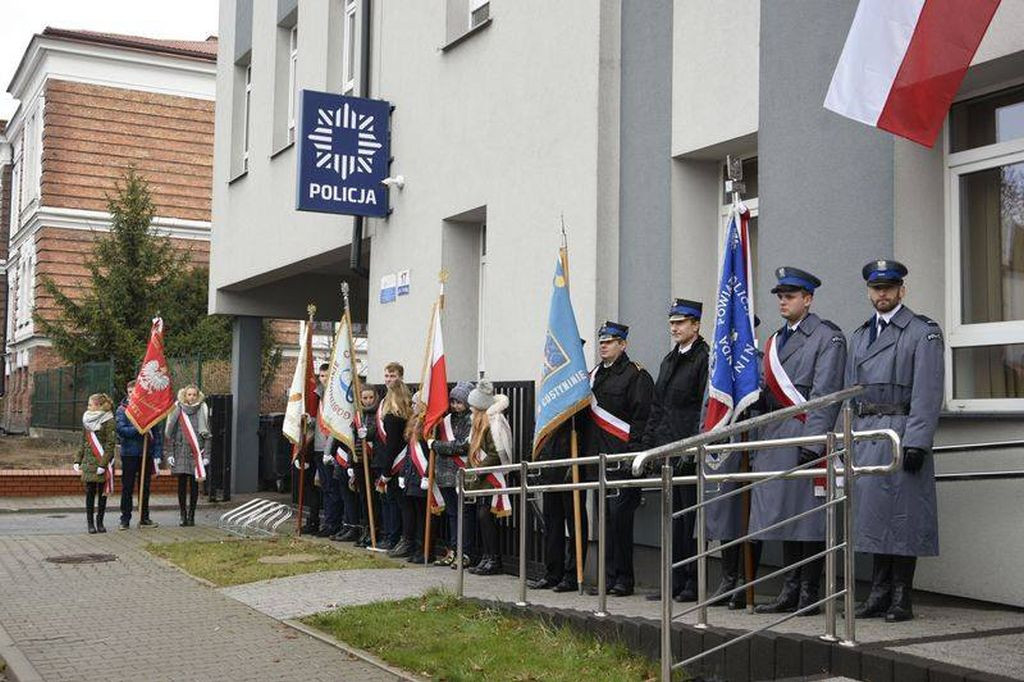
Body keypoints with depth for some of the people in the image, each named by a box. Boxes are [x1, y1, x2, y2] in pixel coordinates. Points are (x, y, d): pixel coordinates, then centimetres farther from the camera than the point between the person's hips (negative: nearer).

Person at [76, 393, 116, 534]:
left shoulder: (108, 421, -8)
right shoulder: (87, 420, 11)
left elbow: (110, 444, -12)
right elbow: (84, 442, 18)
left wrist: (103, 464, -17)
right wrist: (77, 460, 11)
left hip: (102, 463, -4)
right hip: (89, 463, 4)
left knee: (102, 493, 3)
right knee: (90, 493, 3)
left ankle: (99, 522, 13)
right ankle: (90, 523, 8)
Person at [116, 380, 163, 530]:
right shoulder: (122, 410, 1)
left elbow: (158, 433, 3)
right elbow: (120, 429, -12)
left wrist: (158, 455, -3)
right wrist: (139, 429, -21)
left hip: (147, 454, 2)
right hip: (129, 453, -2)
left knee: (145, 487, 10)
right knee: (127, 487, 3)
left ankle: (145, 518, 20)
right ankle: (125, 519, 10)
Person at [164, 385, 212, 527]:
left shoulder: (202, 410, 4)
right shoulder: (177, 410, 4)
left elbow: (207, 435, 5)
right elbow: (170, 434, 7)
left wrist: (206, 455, -1)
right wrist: (170, 454, 1)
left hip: (196, 452, 0)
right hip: (181, 452, 0)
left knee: (194, 484, 3)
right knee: (182, 484, 0)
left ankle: (191, 515, 11)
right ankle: (183, 515, 9)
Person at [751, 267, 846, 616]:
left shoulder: (827, 338, -3)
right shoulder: (774, 341, 19)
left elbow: (825, 394, -11)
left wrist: (813, 441, -19)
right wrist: (759, 446, 16)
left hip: (805, 437, -7)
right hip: (775, 439, 7)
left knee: (809, 515, -3)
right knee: (784, 514, 9)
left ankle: (810, 593, 3)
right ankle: (791, 591, 16)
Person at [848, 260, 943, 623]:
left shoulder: (923, 332, -1)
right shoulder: (859, 335, 19)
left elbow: (927, 392, -9)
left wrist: (916, 442, -17)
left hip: (902, 433, -6)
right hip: (865, 435, 6)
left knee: (903, 515, -4)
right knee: (873, 512, 7)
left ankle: (901, 599, 3)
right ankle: (879, 593, 14)